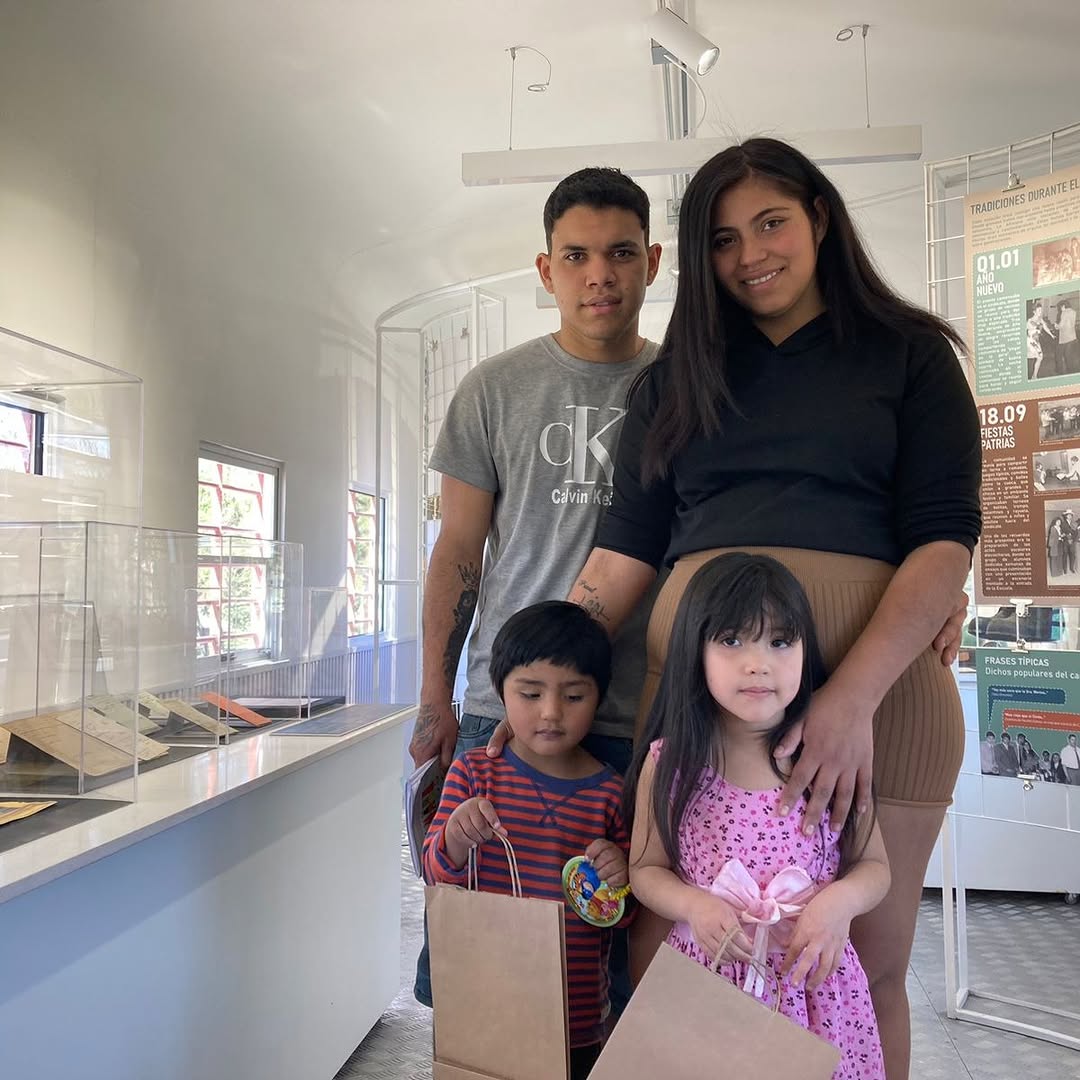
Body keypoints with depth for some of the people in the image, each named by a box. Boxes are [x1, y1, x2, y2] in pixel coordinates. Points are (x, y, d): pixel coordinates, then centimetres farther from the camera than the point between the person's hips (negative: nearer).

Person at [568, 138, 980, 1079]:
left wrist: (853, 698, -17)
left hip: (875, 676, -1)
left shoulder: (908, 356, 8)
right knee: (660, 955, 1)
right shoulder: (676, 379, 16)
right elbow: (629, 545, 11)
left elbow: (946, 538, -3)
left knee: (868, 966, 7)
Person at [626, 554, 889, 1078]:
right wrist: (695, 905, -17)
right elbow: (646, 869, 1)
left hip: (812, 978, 1)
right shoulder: (670, 761, -7)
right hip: (705, 976, 0)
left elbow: (874, 866, 3)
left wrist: (840, 901, -17)